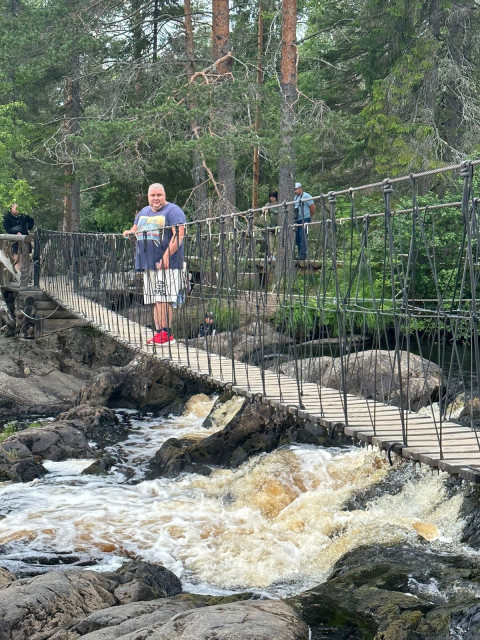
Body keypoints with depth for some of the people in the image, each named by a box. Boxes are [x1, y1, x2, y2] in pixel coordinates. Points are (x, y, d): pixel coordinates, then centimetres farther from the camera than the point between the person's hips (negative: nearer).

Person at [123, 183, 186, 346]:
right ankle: (158, 332, 10)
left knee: (163, 299, -12)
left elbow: (178, 235, -15)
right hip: (147, 264, 8)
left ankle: (166, 333, -10)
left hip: (166, 264, -8)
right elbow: (135, 229, 35)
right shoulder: (144, 212, 21)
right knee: (155, 301, 7)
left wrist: (166, 256, -23)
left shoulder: (173, 211, -4)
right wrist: (129, 233, 9)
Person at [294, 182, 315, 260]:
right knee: (297, 238, 7)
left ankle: (303, 255, -14)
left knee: (302, 237, -13)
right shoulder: (295, 197, 18)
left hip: (305, 219, -8)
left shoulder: (305, 196, -7)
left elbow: (313, 207, -7)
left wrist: (310, 216, 3)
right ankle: (299, 254, 13)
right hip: (297, 220, 8)